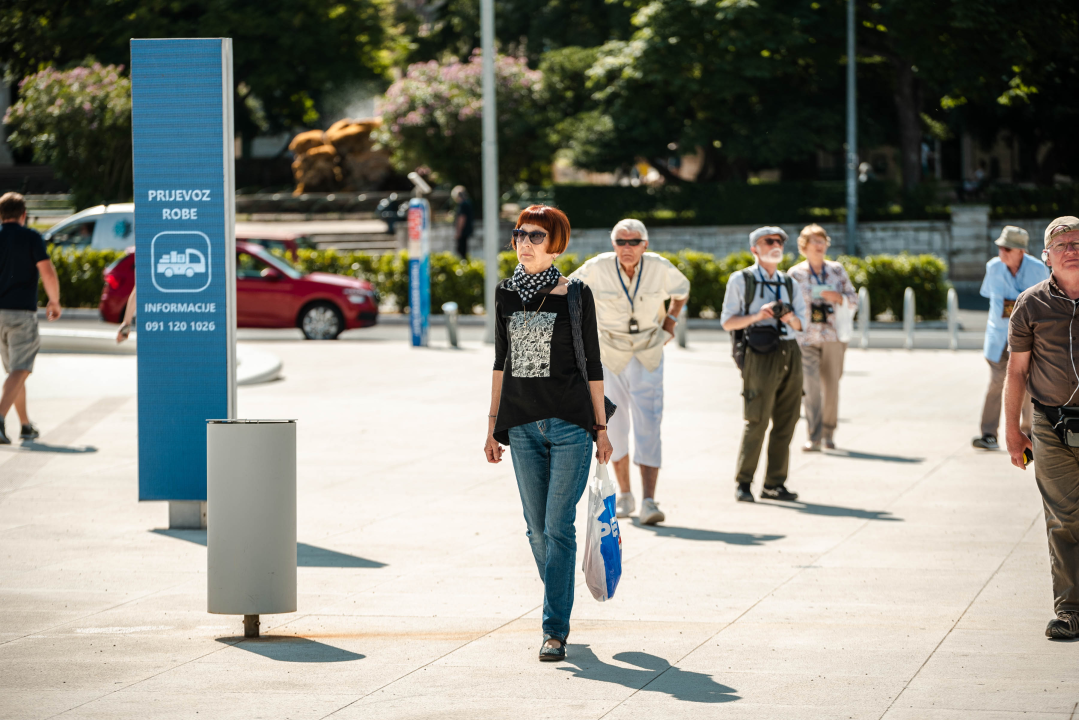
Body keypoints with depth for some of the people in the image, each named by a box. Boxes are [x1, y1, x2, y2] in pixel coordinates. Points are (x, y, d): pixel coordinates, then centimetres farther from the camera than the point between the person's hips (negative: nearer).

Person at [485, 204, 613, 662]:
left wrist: (601, 426, 1)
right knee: (537, 529, 9)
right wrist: (493, 423, 11)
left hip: (570, 422, -4)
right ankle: (561, 607, 27)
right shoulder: (506, 294, 9)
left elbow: (592, 363, 2)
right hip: (522, 425, 4)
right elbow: (501, 362, 14)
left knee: (558, 527, -7)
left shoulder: (575, 295, -2)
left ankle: (555, 629, -4)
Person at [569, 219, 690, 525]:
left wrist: (670, 321, 4)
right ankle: (624, 495, 26)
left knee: (648, 426, -11)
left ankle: (648, 502, -17)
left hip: (648, 358, 0)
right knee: (614, 427, 8)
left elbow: (681, 288, 12)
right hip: (609, 357, 0)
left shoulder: (660, 267, -11)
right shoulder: (597, 268, -15)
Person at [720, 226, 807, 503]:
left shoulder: (790, 284, 18)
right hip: (761, 355, -5)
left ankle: (774, 484, 7)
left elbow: (800, 324, 17)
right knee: (757, 421, -10)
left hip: (790, 354, 5)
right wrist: (757, 316, -14)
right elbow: (728, 322, 2)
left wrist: (790, 318, -5)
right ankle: (743, 483, -1)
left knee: (786, 422, 1)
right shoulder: (741, 280, 4)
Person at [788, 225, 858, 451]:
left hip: (833, 337, 2)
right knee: (810, 387, -13)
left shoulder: (837, 270, 9)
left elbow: (854, 299, 10)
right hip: (806, 338, -2)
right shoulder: (796, 274, 4)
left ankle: (829, 432, 22)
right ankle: (813, 438, -16)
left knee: (831, 386, 6)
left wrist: (838, 297, -9)